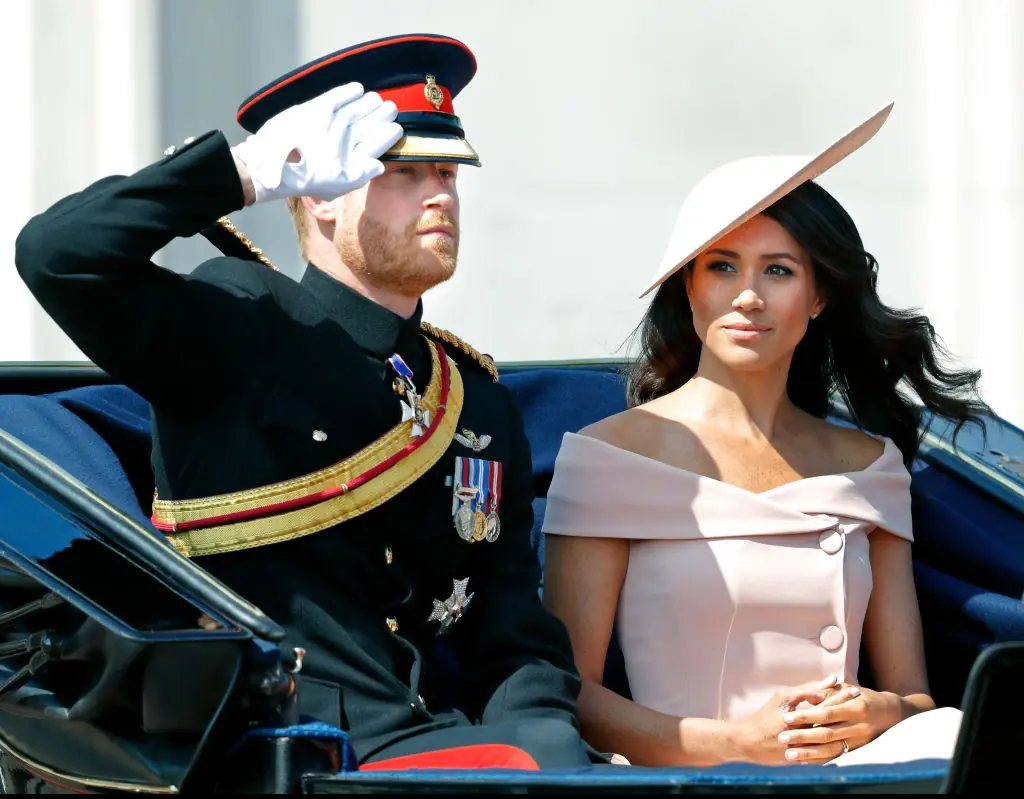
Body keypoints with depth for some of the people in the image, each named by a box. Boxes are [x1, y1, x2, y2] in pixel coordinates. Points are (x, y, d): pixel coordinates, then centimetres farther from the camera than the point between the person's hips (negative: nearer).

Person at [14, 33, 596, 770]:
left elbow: (517, 641, 14)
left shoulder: (483, 405, 19)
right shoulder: (240, 329, 1)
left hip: (434, 742, 7)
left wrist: (541, 733, -7)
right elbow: (59, 254, -16)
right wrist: (257, 169, -11)